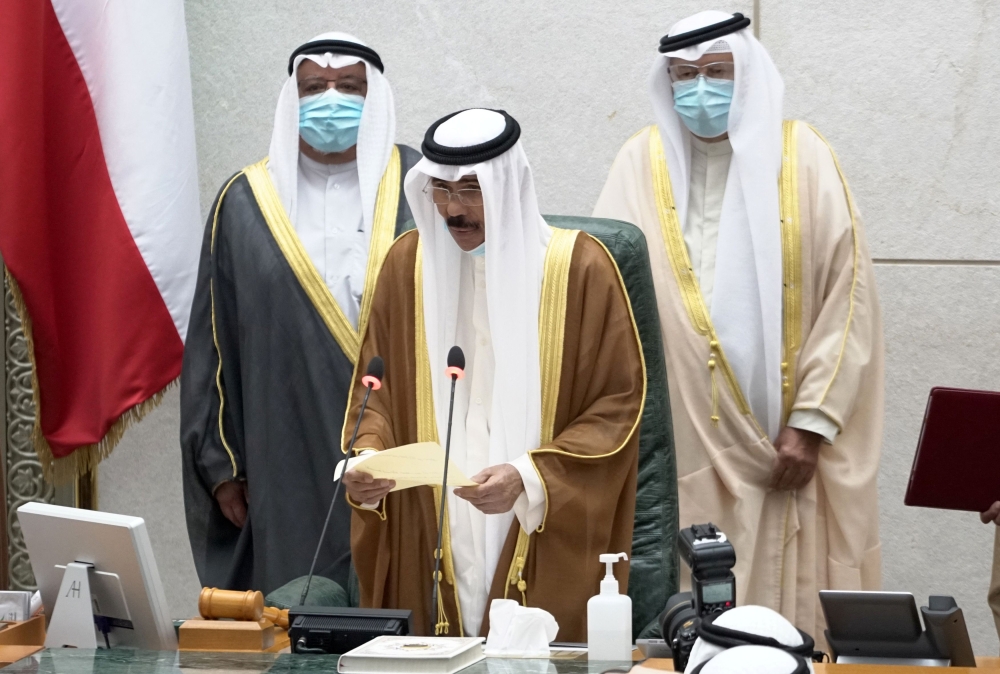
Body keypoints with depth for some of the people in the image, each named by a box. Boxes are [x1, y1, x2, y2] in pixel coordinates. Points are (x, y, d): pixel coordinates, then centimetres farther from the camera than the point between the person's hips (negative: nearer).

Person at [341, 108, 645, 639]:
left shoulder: (580, 268, -5)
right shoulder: (409, 263, 6)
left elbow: (619, 401, -5)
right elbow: (378, 384, 12)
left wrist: (531, 477, -16)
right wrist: (367, 454, -8)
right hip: (431, 539, 3)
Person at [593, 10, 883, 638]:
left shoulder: (802, 158, 0)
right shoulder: (643, 162, 4)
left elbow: (847, 298, -2)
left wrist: (810, 422, -8)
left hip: (781, 444, -1)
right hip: (678, 439, 1)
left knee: (785, 600, 2)